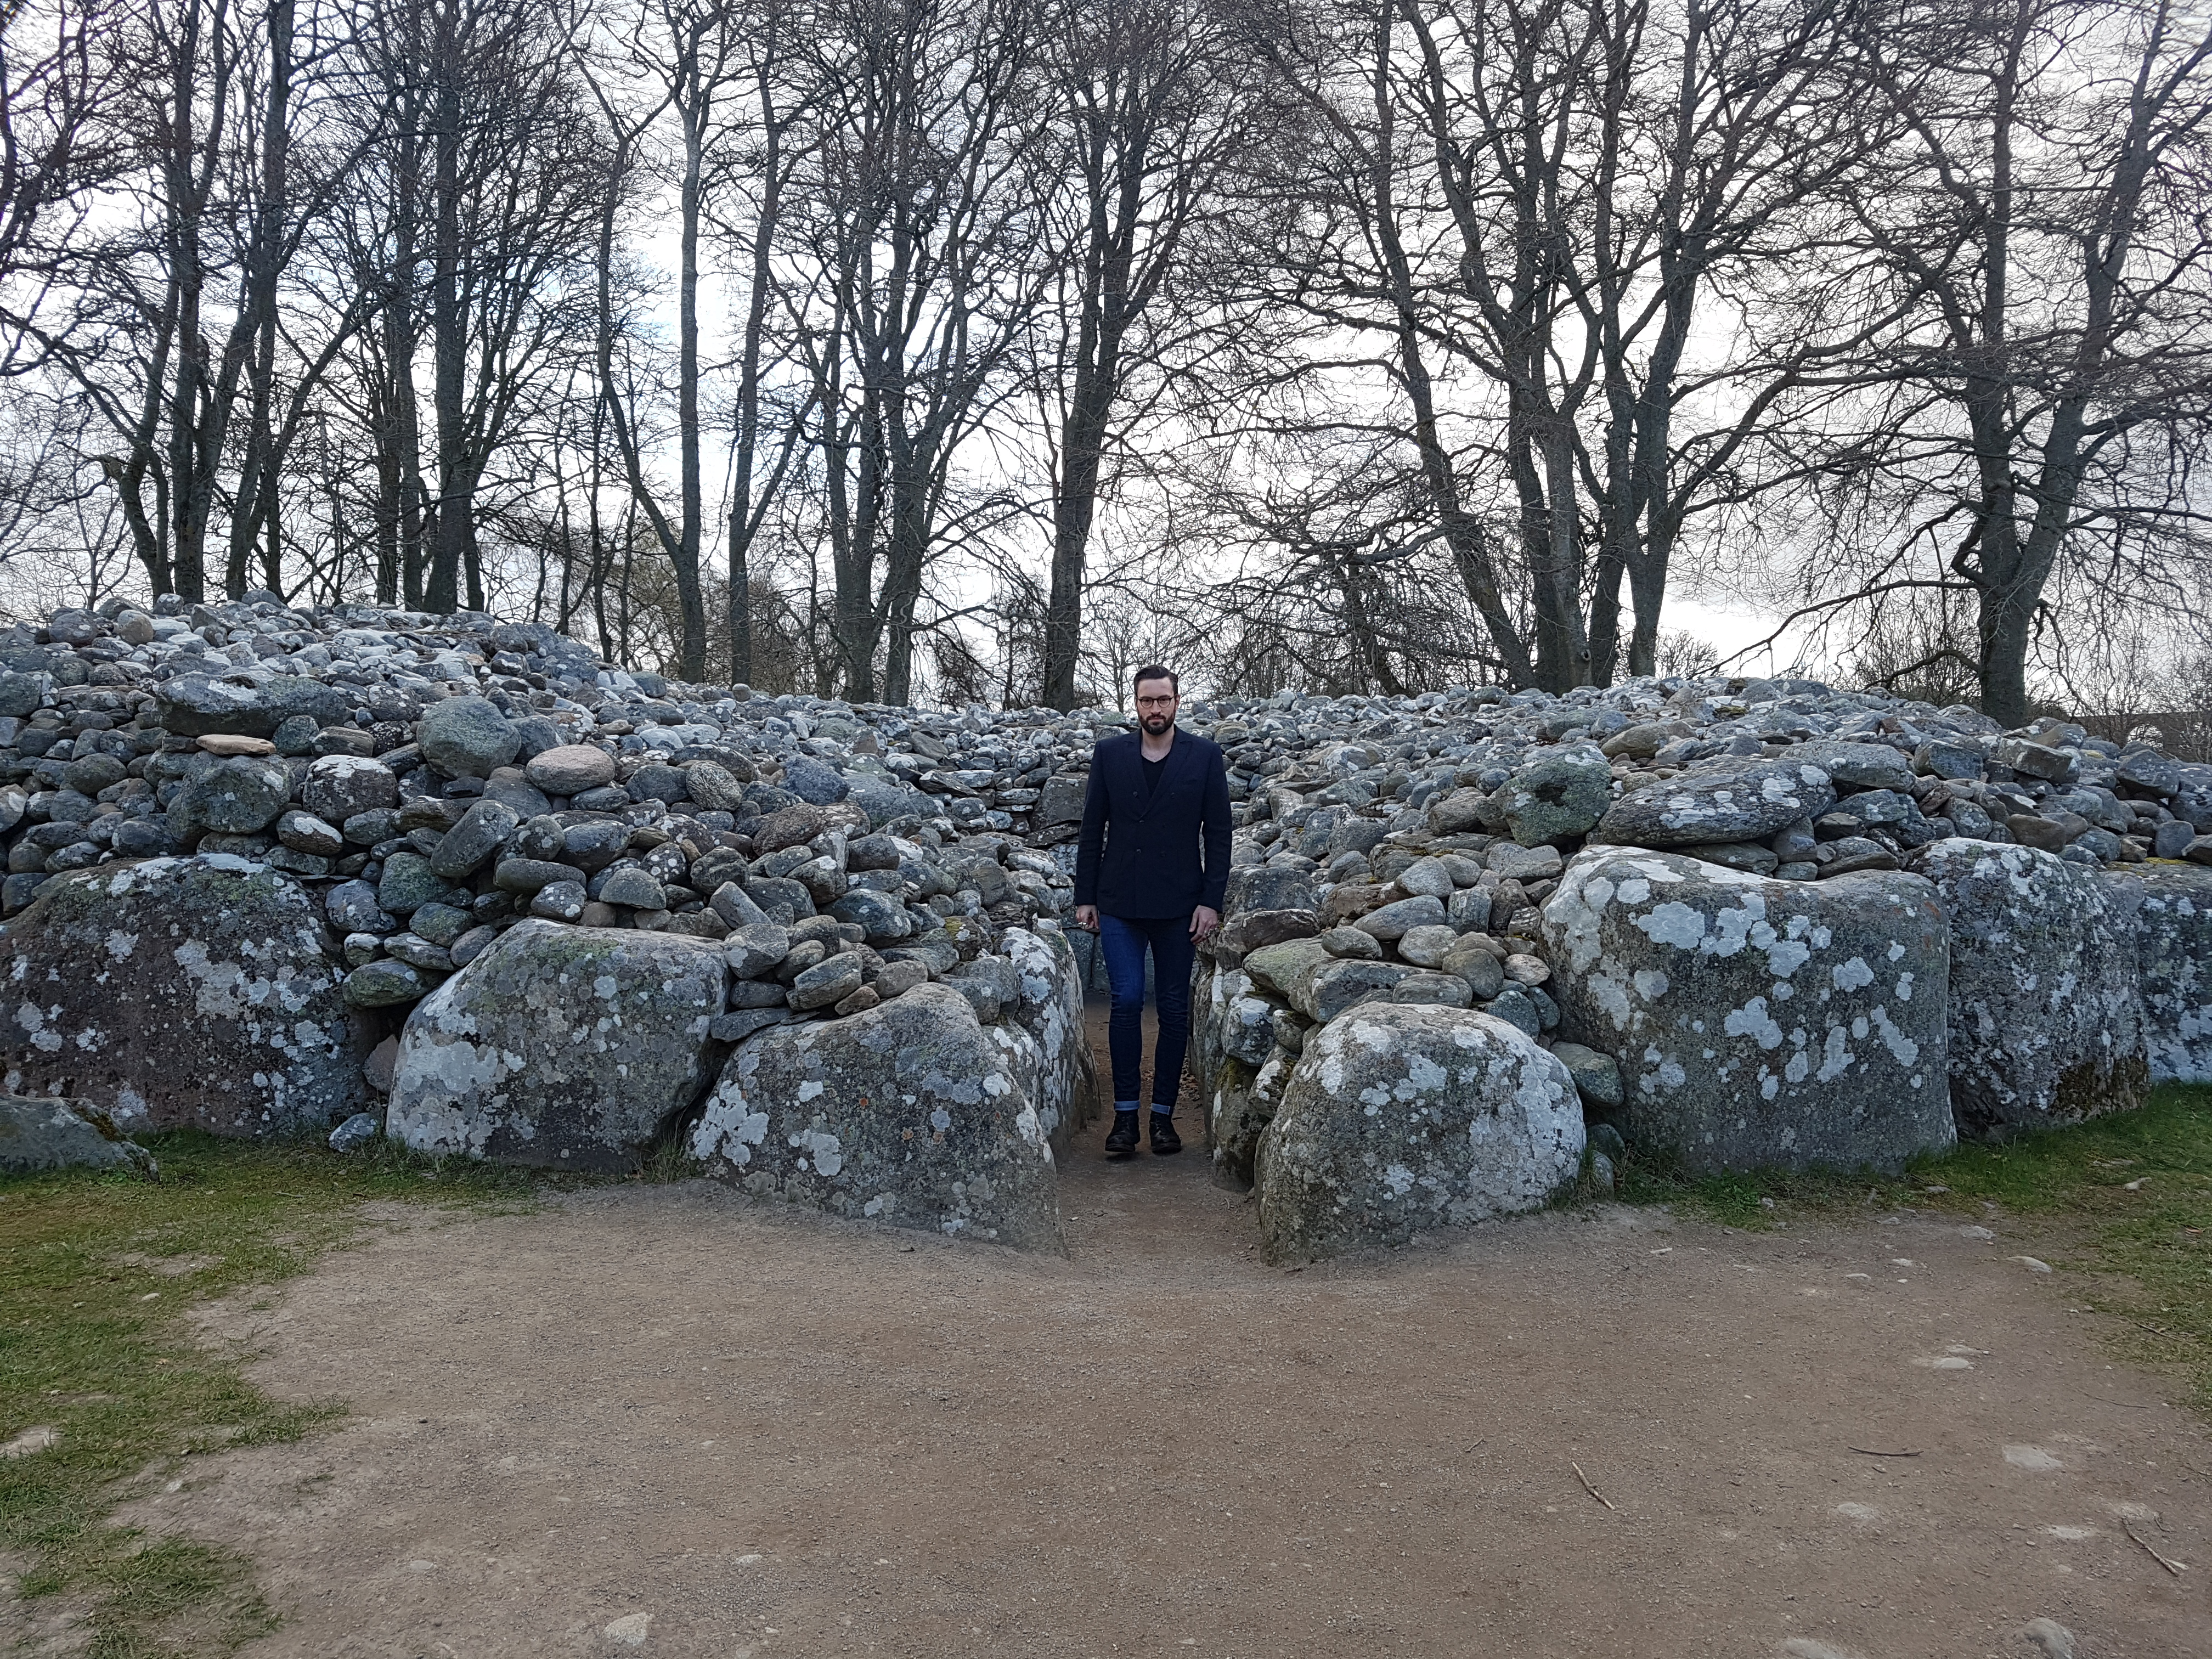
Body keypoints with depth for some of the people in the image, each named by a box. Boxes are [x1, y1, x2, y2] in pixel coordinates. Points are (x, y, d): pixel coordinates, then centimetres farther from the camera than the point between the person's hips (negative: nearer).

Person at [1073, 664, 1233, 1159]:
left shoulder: (1204, 755, 3)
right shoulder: (1109, 753, 6)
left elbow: (1218, 833, 2)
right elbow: (1092, 829, 9)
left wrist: (1211, 901, -4)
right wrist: (1085, 897, 5)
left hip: (1178, 904, 0)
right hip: (1120, 903, 0)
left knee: (1173, 1010, 4)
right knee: (1127, 1001, -6)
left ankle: (1164, 1114, 12)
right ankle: (1125, 1114, 2)